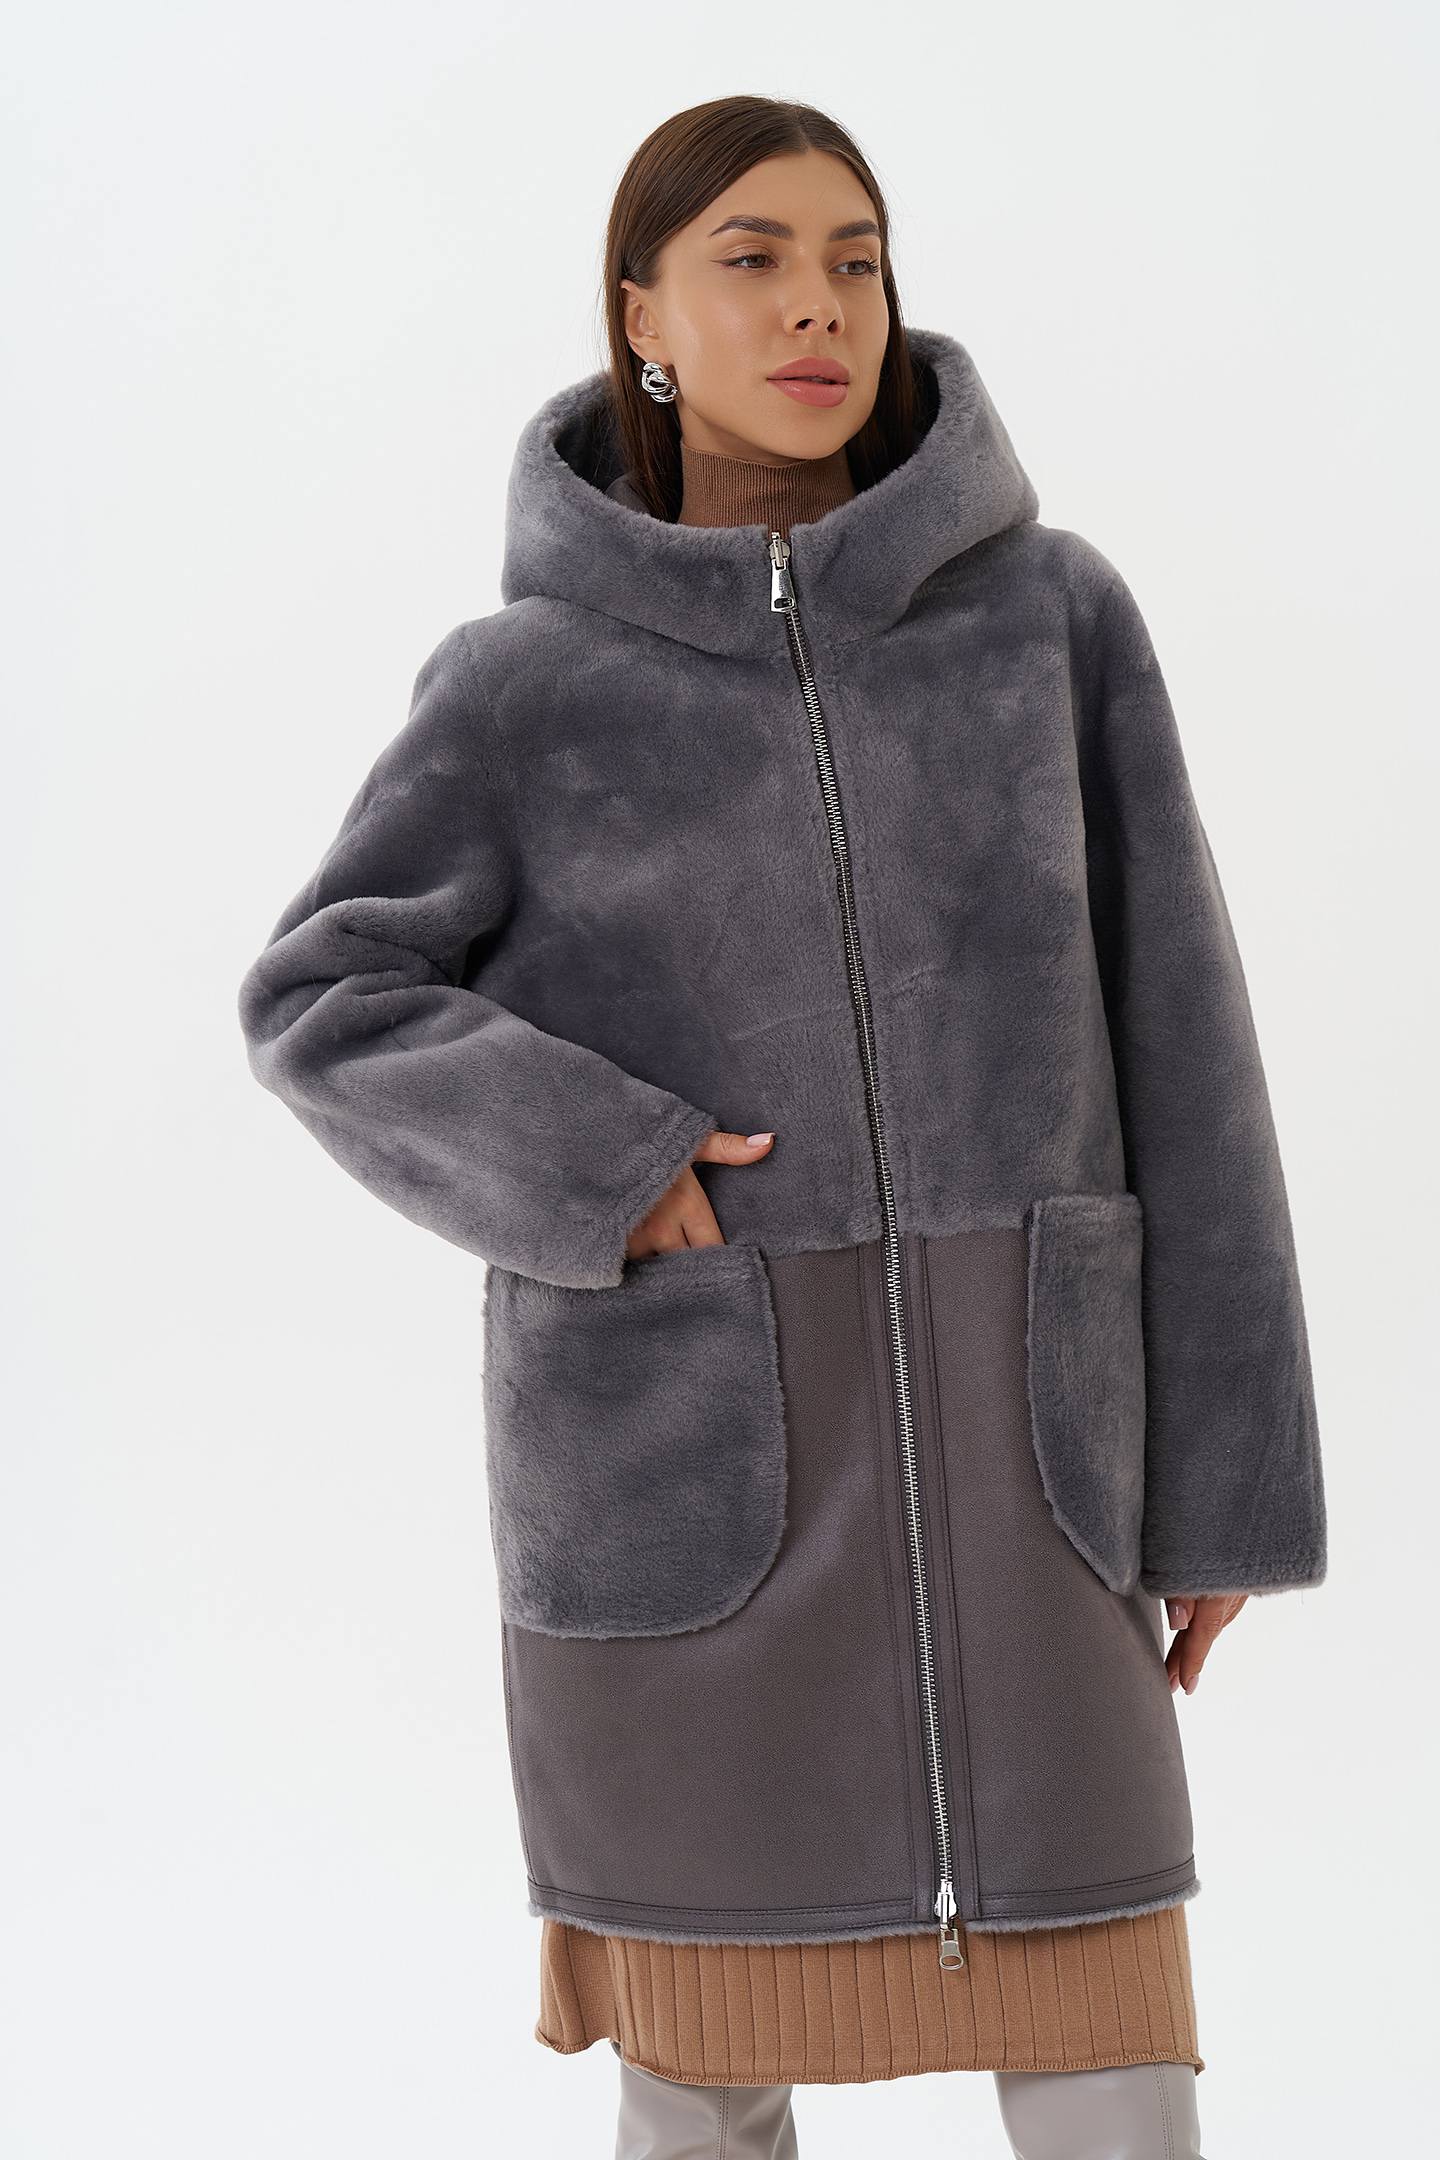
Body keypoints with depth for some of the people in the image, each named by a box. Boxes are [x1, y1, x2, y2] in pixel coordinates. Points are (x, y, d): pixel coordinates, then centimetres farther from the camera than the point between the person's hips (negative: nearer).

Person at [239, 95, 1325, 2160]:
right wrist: (583, 1173, -14)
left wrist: (1222, 1474, 1)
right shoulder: (529, 683, -1)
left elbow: (1164, 1043, 1)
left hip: (990, 1432, 1)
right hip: (680, 1444, -1)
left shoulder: (1054, 614, 1)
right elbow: (323, 1005, 4)